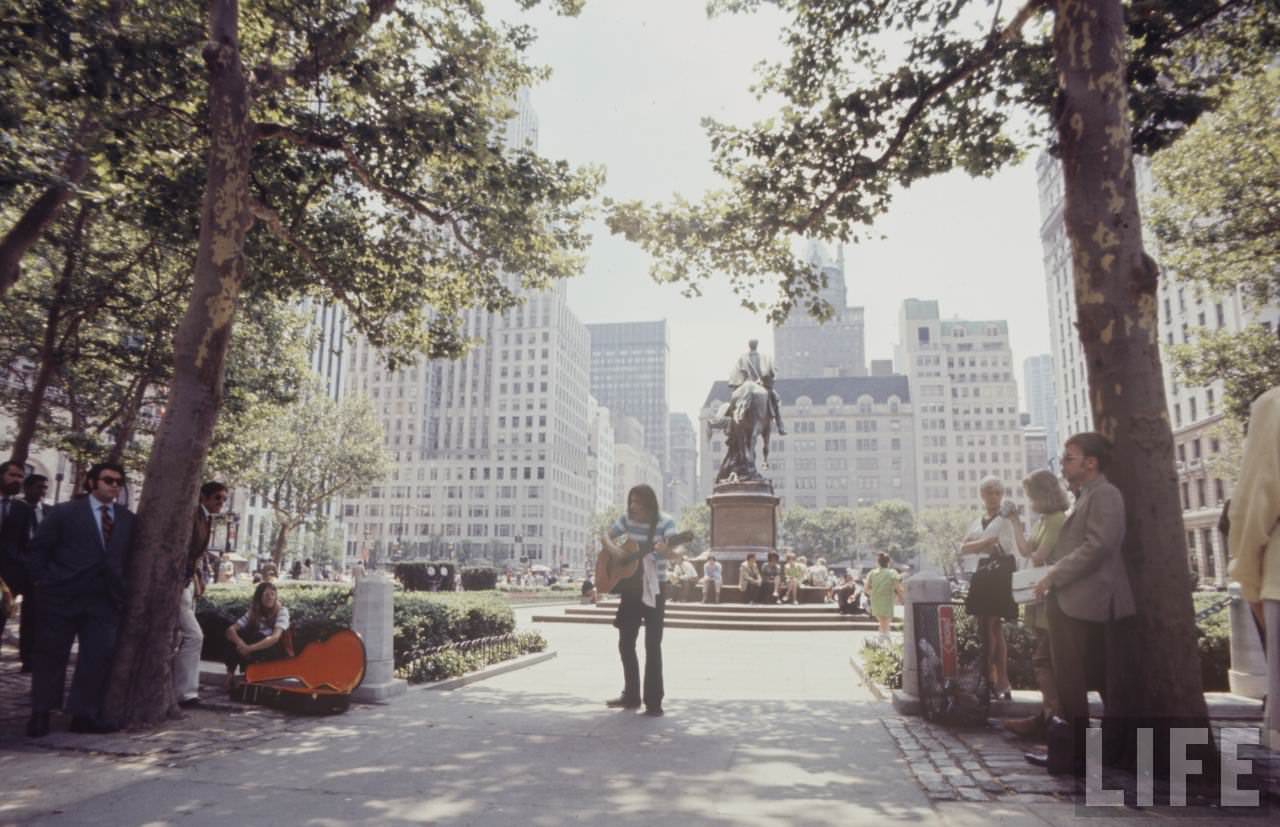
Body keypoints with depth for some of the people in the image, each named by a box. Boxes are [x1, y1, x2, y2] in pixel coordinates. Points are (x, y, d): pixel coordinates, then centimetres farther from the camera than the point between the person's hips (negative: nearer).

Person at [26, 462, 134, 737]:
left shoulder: (127, 519, 10)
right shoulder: (64, 512, -1)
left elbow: (129, 556, 15)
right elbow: (38, 549, 2)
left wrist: (122, 588, 5)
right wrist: (44, 581, -5)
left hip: (105, 600, 3)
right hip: (62, 596, -3)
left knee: (99, 657, -1)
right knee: (51, 655, 6)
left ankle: (84, 714, 8)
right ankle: (40, 714, 19)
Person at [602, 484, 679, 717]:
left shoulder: (665, 522, -13)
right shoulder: (627, 519, 0)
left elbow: (675, 555, -22)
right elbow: (607, 537, 9)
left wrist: (665, 551, -45)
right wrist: (617, 551, -12)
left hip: (655, 588, -5)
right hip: (631, 587, 5)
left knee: (652, 645, -5)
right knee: (625, 643, 8)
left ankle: (653, 702, 2)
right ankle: (631, 696, 22)